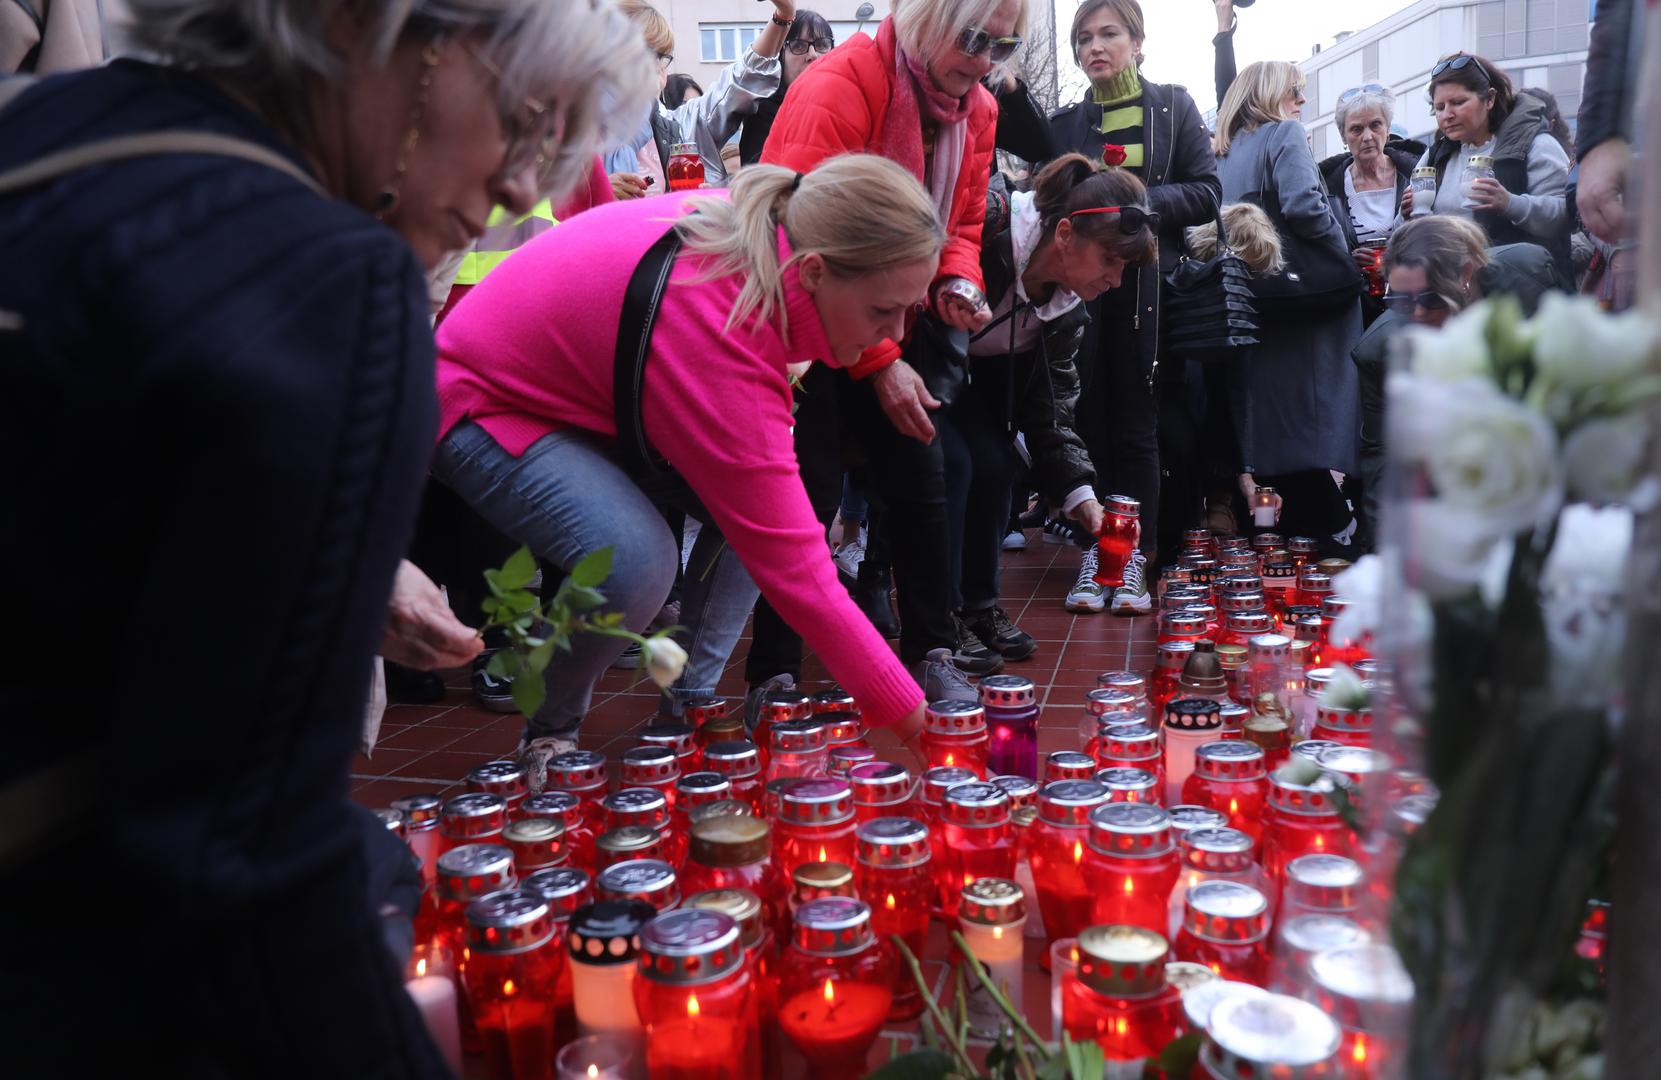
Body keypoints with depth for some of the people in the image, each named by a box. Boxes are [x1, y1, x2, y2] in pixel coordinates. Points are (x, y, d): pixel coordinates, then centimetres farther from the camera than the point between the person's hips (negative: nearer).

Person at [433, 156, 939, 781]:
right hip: (488, 406, -8)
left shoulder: (759, 229, -16)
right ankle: (549, 736, -4)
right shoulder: (718, 334, -39)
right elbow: (793, 569, -36)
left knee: (750, 506, -10)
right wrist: (917, 723, -30)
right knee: (636, 562, -33)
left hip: (589, 390, 9)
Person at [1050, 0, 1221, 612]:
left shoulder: (1173, 107, 9)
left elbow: (1206, 194, 2)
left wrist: (1140, 198, -12)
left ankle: (1135, 562, 4)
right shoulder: (1065, 124, 16)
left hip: (1146, 285, -2)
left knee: (1137, 427, -2)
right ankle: (1092, 557, 6)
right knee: (1089, 423, 0)